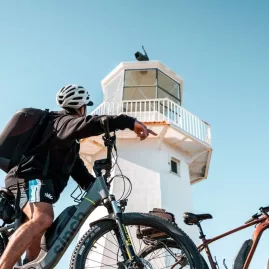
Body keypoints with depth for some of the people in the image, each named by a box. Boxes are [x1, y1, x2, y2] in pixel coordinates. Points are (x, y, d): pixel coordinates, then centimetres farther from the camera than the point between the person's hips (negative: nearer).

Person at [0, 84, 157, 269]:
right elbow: (88, 124, -25)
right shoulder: (64, 120, -1)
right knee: (43, 220, -36)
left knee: (34, 246, 15)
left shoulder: (69, 142, 32)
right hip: (33, 177, -11)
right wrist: (129, 122, -36)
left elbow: (77, 168, 26)